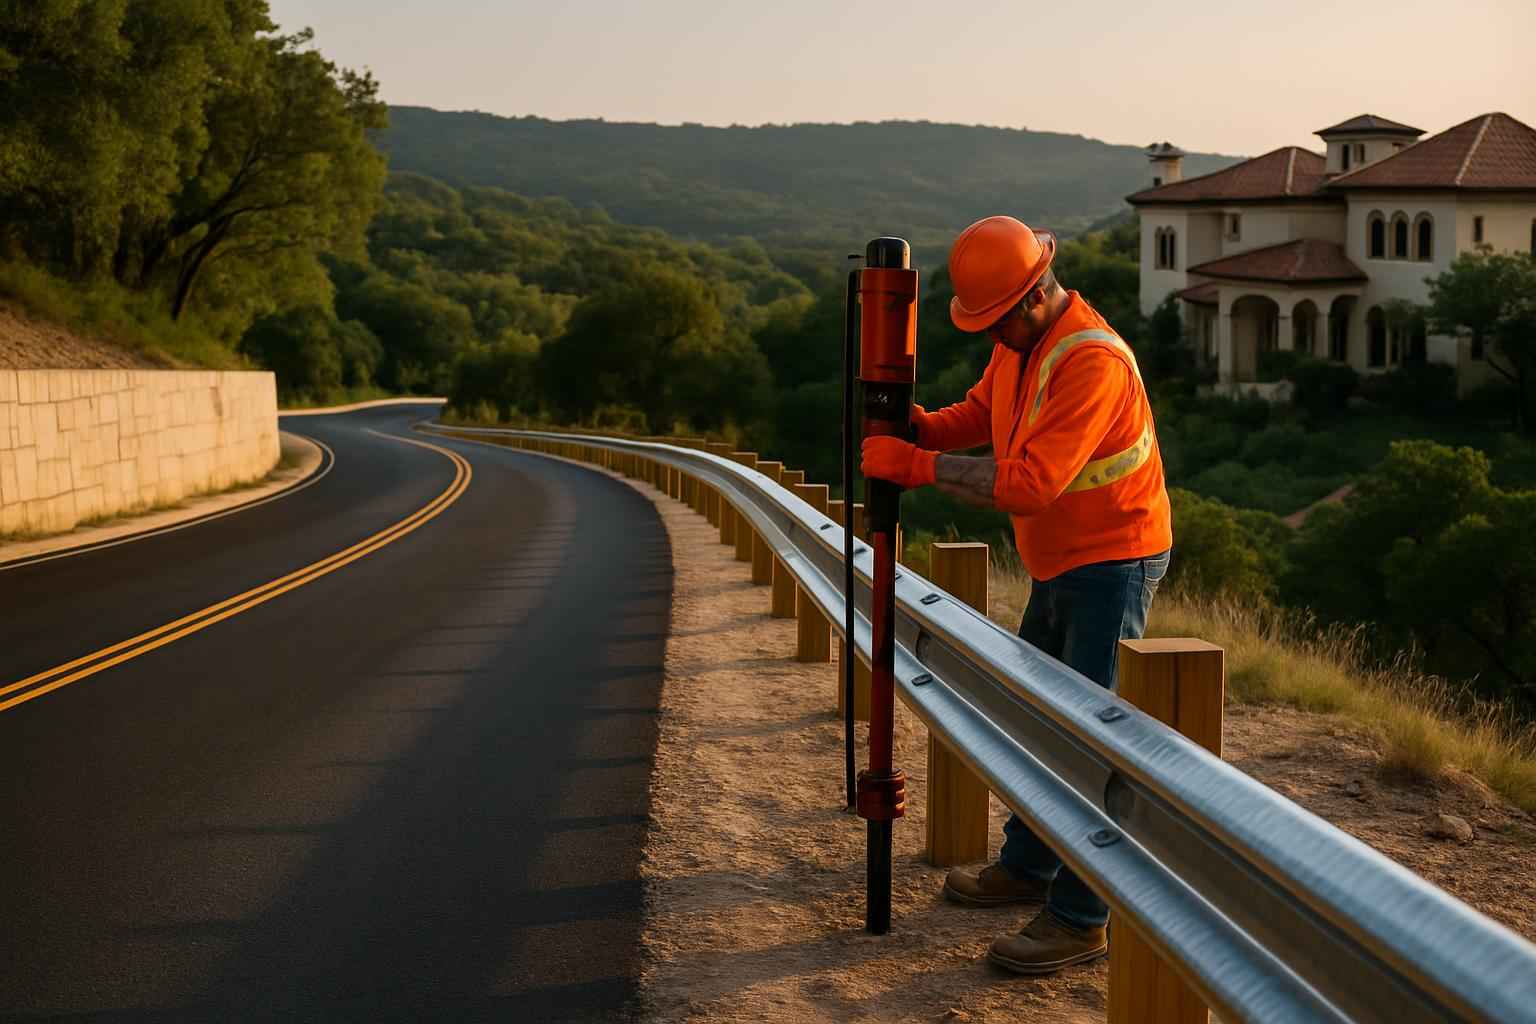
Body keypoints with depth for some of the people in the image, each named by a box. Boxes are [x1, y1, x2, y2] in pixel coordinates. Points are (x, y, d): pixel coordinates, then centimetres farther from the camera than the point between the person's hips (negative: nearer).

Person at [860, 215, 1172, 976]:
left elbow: (1028, 483, -32)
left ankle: (1080, 920, -5)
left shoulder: (1092, 360, -27)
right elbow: (979, 414, 15)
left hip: (1113, 563, -10)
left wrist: (919, 467, -27)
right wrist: (919, 427, -6)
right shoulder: (1018, 342, 3)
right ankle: (1028, 868, 34)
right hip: (1062, 564, 10)